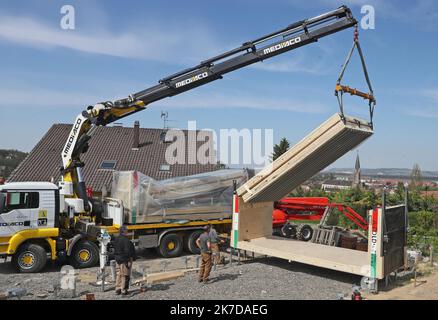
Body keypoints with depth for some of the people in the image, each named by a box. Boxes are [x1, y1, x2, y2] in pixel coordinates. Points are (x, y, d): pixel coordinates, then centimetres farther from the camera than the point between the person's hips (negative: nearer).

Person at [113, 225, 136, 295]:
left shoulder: (116, 240, 8)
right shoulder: (126, 240, -20)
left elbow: (115, 250, 15)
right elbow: (128, 251, -21)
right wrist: (130, 259, -15)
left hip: (118, 260, 9)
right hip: (125, 260, -8)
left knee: (119, 275, 16)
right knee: (125, 276, 1)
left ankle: (118, 289, 22)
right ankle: (123, 290, 5)